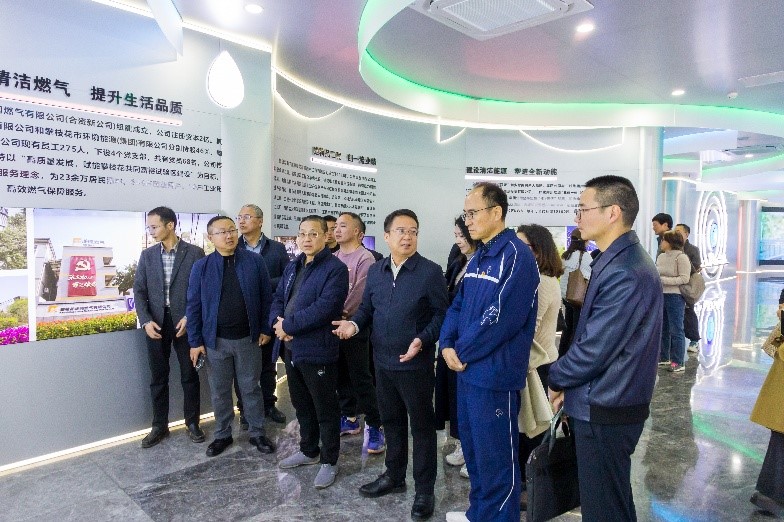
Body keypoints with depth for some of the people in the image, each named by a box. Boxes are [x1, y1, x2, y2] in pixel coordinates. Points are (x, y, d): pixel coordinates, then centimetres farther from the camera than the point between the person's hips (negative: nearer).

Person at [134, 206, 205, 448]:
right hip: (156, 323, 3)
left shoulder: (195, 253, -4)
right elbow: (139, 290, 6)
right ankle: (159, 426, 22)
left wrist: (190, 317, -13)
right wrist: (146, 321, -6)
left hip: (184, 322, -3)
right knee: (158, 377, 9)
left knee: (189, 375, 6)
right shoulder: (147, 255, 7)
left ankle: (192, 423, 21)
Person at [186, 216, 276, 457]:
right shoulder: (201, 267, -2)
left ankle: (257, 433, 27)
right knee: (219, 391, 13)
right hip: (215, 340, 1)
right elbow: (193, 306, -1)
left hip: (248, 338, 0)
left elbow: (266, 297, 1)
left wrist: (266, 329, -1)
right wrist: (195, 341, -3)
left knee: (251, 388, 12)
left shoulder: (255, 261, -3)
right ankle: (223, 434, 31)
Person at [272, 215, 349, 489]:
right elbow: (278, 298, 13)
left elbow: (324, 307, -23)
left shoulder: (335, 268, -12)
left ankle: (329, 461, 21)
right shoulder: (293, 267, 15)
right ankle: (308, 450, 40)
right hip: (291, 348, 8)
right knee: (301, 404, 22)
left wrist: (288, 325, -17)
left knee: (325, 409, 6)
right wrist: (278, 323, -8)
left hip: (317, 351, -8)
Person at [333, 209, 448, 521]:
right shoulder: (375, 271, 6)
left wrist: (423, 340, -24)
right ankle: (394, 476, 39)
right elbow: (367, 308, 13)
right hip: (383, 361, 6)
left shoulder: (430, 272, -11)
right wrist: (354, 324, -7)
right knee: (391, 421, 20)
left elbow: (442, 314, -11)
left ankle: (424, 490, 24)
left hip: (415, 364, -5)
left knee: (421, 425, 8)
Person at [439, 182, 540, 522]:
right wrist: (447, 345, -4)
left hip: (494, 374, -9)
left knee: (495, 456, 6)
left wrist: (462, 352, -13)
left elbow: (501, 318, -23)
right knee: (472, 447, 21)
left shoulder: (516, 256, -17)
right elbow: (458, 305, 13)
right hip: (467, 370, 9)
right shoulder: (478, 257, 12)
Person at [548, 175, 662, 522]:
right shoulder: (617, 261, 8)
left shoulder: (625, 273, -25)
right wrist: (569, 384, 8)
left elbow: (594, 348, -25)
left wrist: (557, 380, -7)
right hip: (602, 403, 9)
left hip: (604, 410, -9)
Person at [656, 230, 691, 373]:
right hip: (661, 296, 8)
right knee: (662, 329, 15)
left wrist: (663, 280, -20)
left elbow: (684, 278, -16)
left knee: (676, 330, -2)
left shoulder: (681, 257, -11)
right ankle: (663, 357, 27)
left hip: (675, 297, -8)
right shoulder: (661, 257, 11)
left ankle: (678, 362, 6)